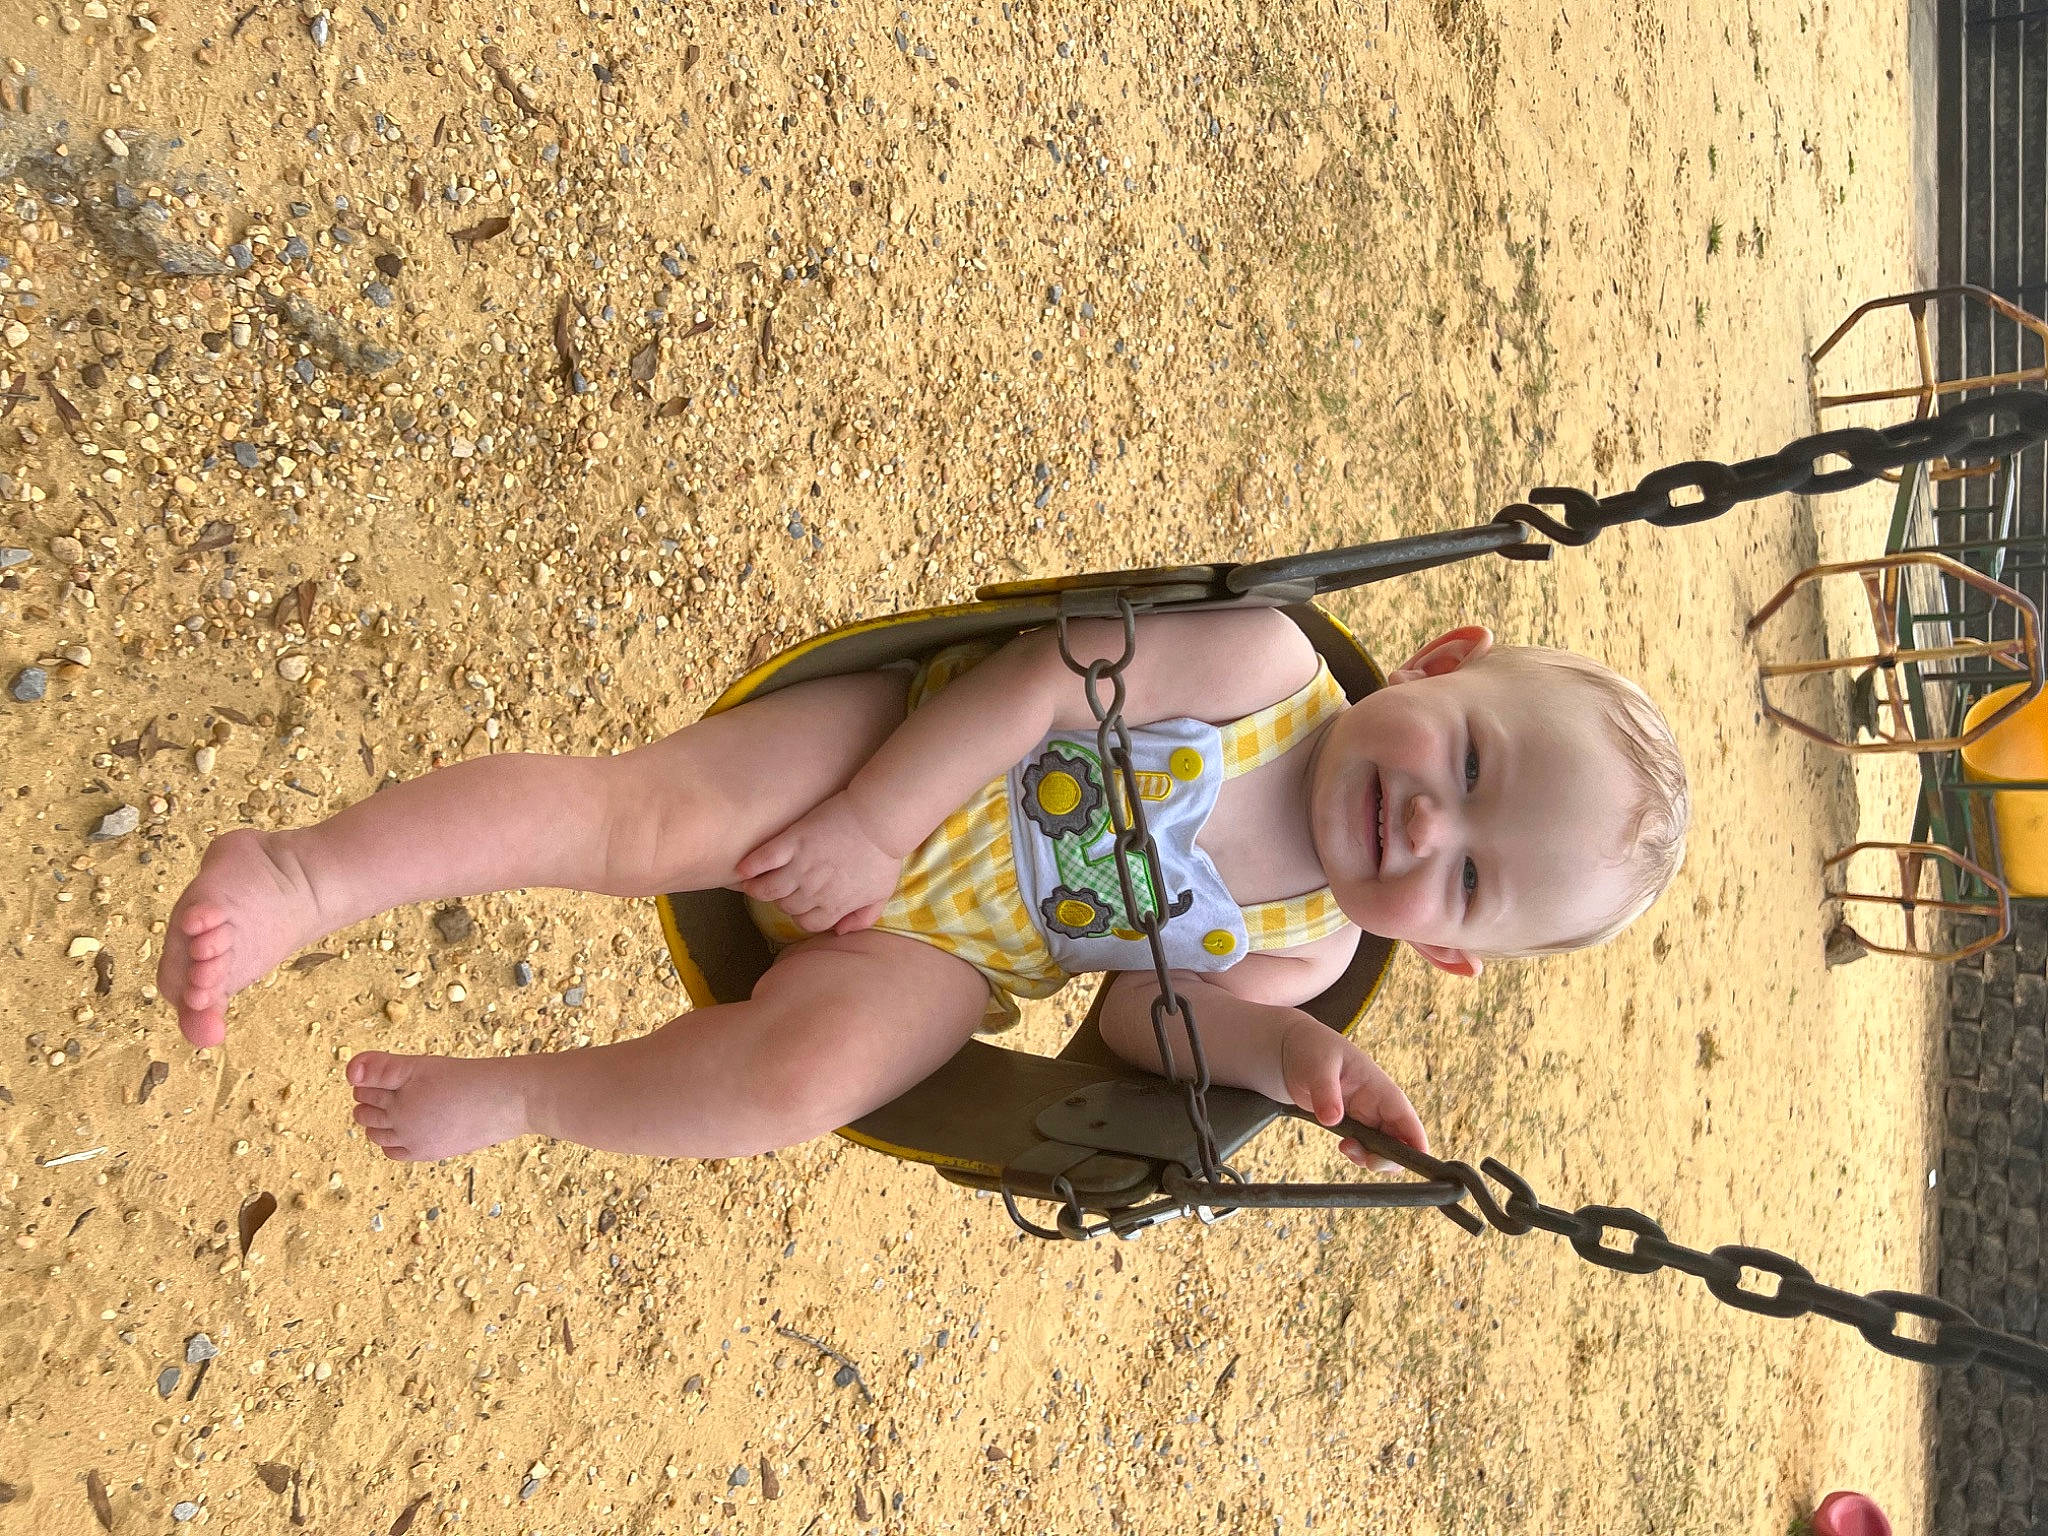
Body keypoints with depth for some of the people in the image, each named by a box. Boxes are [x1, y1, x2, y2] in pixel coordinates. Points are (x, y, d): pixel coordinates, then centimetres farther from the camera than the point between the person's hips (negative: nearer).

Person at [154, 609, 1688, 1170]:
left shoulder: (1303, 947, -2)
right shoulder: (1261, 654, -15)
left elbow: (1142, 999, 2)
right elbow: (1044, 675, -16)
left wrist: (1289, 1050, -15)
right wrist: (877, 822, -22)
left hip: (933, 955, 2)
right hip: (900, 752, -1)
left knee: (801, 1072, -25)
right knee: (648, 816, -26)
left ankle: (511, 1096, -2)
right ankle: (306, 874, -14)